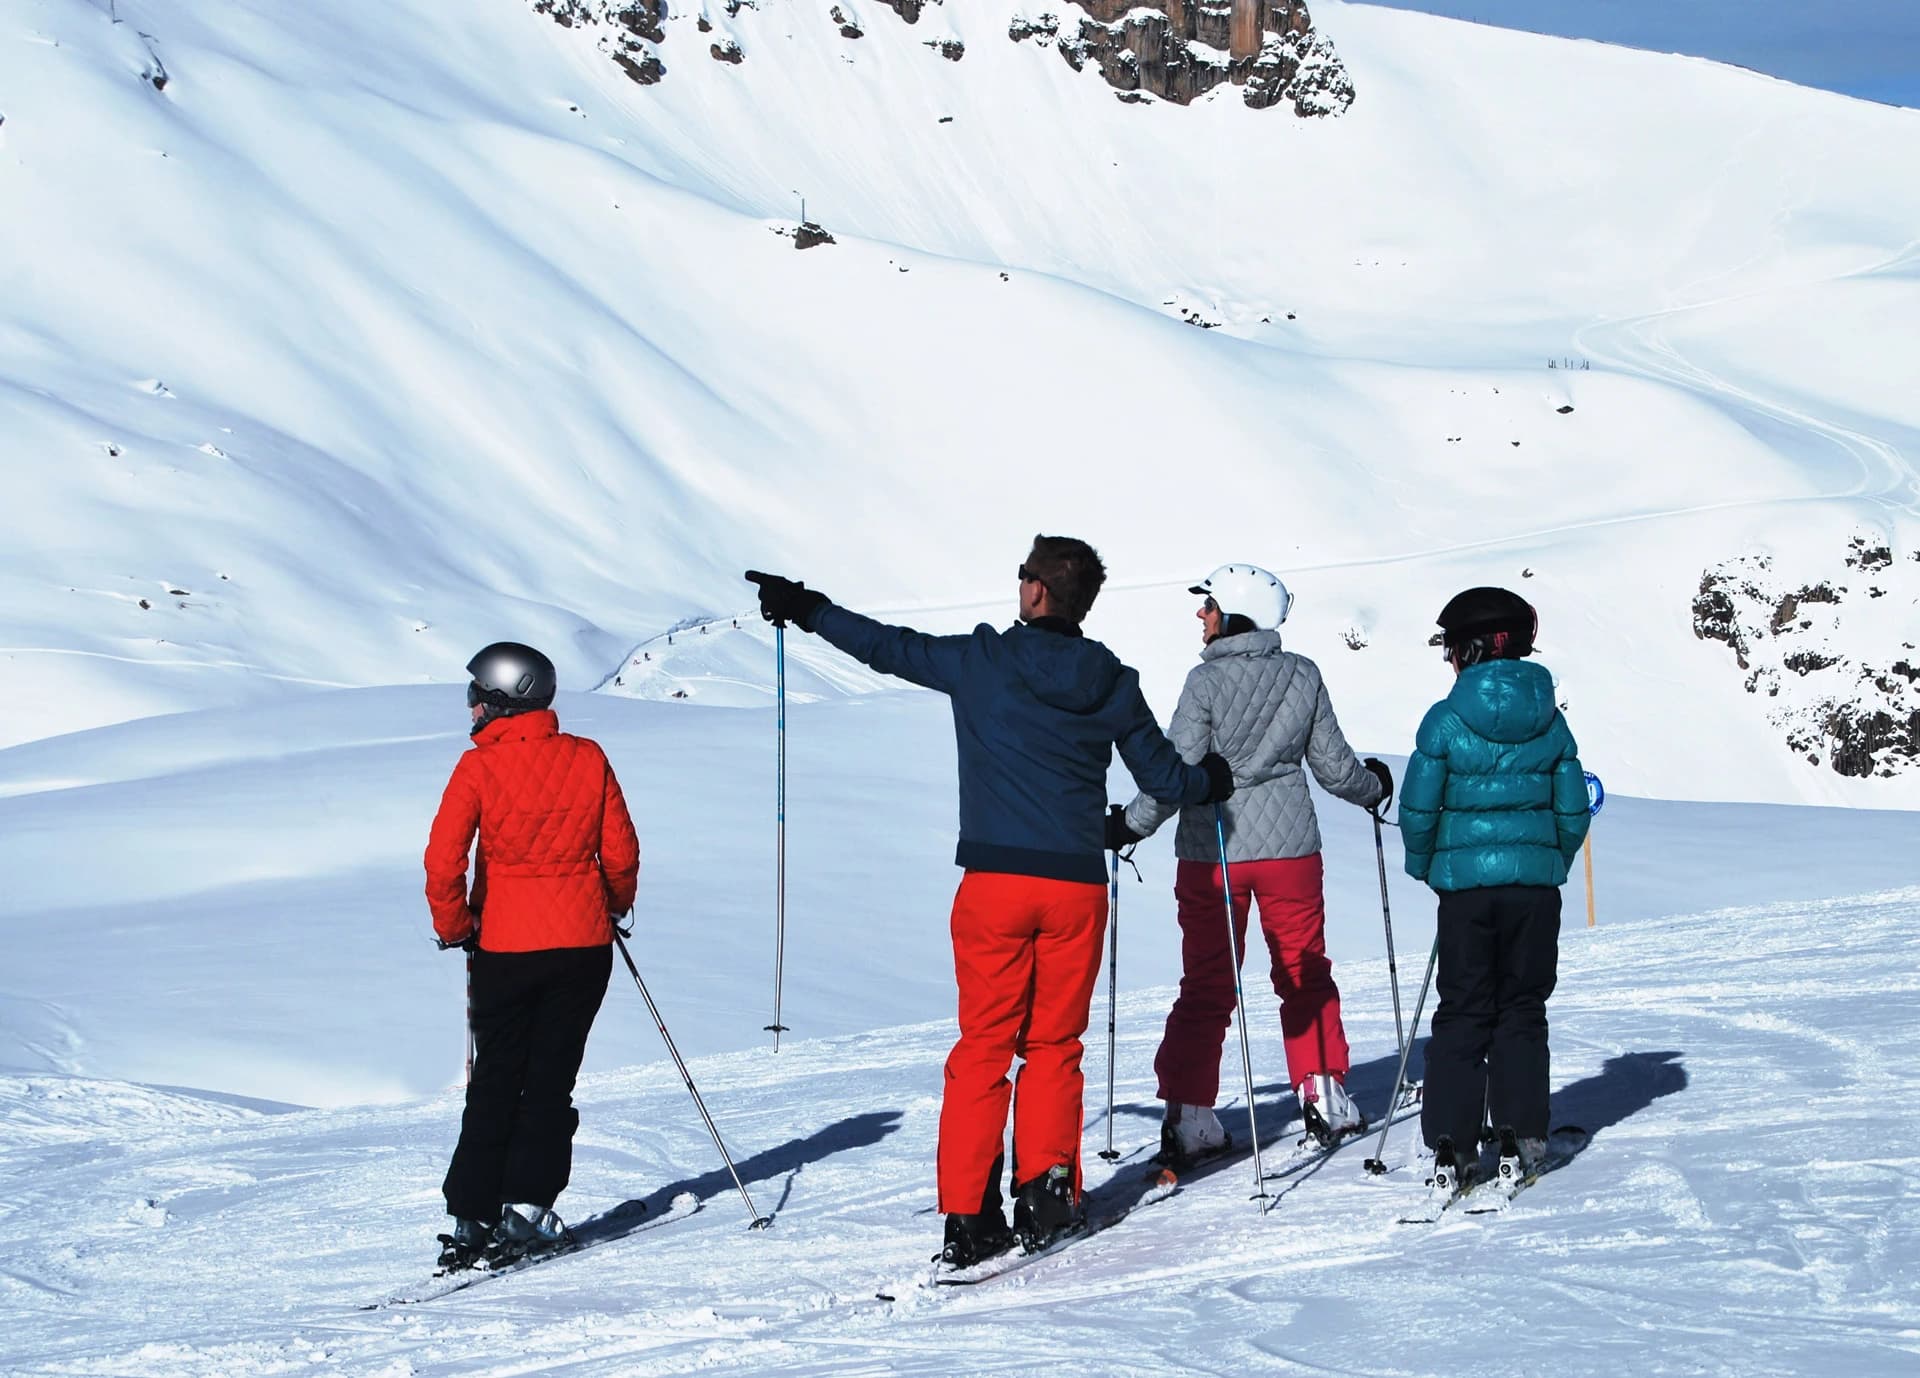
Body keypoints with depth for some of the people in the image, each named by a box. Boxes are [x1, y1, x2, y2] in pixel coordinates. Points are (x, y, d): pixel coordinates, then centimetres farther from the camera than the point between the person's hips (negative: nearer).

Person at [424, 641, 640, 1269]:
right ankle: (526, 1204, 1)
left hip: (505, 950, -1)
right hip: (583, 946, 1)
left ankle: (471, 1218, 8)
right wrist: (612, 909, 20)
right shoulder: (587, 759, -1)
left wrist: (455, 928, 1)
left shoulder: (479, 767, -10)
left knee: (495, 1084, 10)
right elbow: (621, 851, 3)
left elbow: (444, 860, -15)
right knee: (550, 1081, 10)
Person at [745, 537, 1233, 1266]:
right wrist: (1213, 780, 35)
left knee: (983, 1048, 4)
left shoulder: (980, 662, -3)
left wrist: (804, 608, 22)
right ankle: (1045, 1191, 9)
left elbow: (888, 645, 8)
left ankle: (969, 1214, 0)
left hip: (995, 882, -1)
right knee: (1054, 1047, 14)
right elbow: (1164, 777, 11)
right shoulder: (1111, 683, 3)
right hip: (1076, 885, 2)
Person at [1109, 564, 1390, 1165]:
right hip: (1289, 848, 2)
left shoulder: (1206, 681, -11)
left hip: (1211, 852, -2)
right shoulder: (1303, 677, -1)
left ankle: (1189, 1115, 1)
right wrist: (1373, 787, 27)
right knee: (1305, 973, 17)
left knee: (1206, 986, 5)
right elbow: (1334, 766, 7)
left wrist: (1129, 825, -4)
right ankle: (1324, 1097, 18)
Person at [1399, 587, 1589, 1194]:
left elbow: (1418, 808, -5)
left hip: (1466, 880, -2)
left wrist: (1424, 865, 12)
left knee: (1463, 1013, 5)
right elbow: (1573, 809, 5)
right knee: (1523, 1010, 12)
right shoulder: (1549, 721, 1)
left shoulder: (1445, 721, -8)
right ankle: (1522, 1135, 10)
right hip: (1535, 883, 2)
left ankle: (1452, 1144, -2)